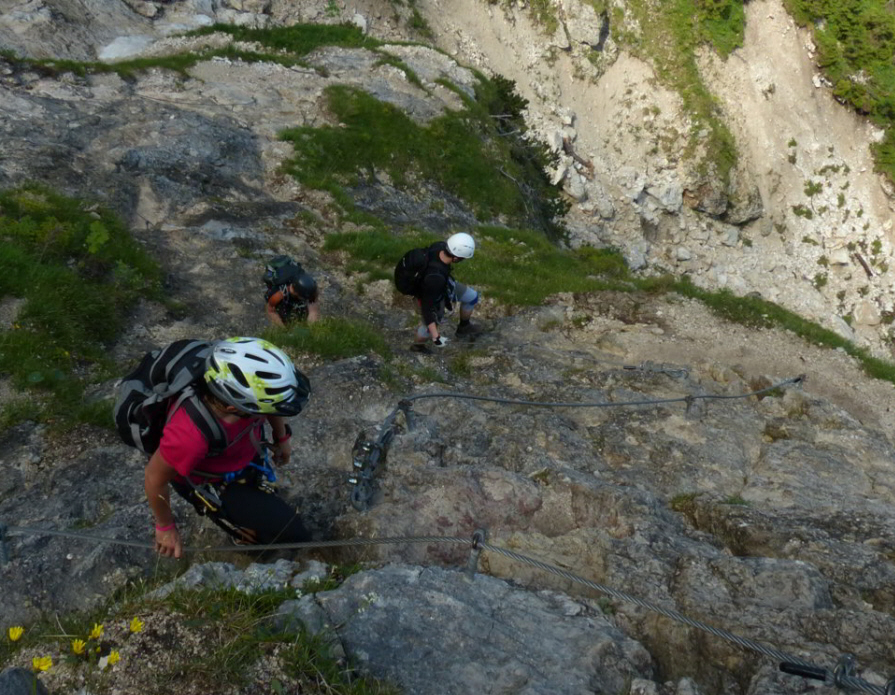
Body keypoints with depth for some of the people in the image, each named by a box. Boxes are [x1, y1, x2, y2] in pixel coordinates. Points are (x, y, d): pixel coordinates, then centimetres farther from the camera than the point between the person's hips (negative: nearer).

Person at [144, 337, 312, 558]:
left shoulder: (247, 384, -33)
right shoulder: (190, 435, -46)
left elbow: (269, 400, -6)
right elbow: (155, 478, -25)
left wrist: (281, 438, 11)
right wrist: (165, 528, -7)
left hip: (246, 453, 5)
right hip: (209, 480, -5)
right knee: (285, 529, -11)